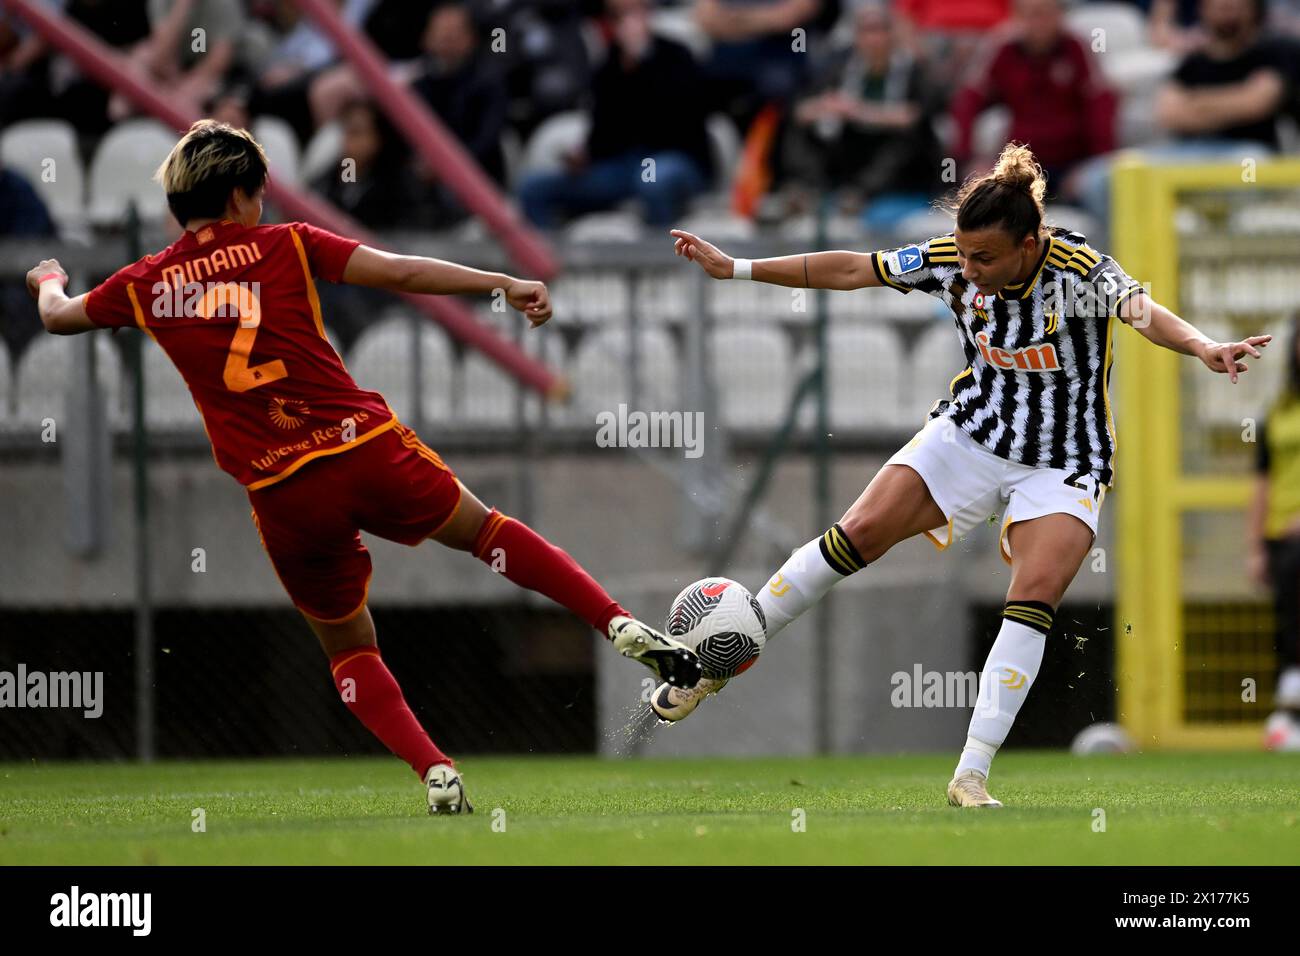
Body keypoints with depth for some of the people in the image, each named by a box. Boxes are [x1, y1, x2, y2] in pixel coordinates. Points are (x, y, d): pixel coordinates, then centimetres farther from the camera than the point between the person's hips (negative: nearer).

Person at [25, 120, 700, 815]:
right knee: (484, 529, 22)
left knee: (349, 649, 18)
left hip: (283, 496, 1)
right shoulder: (283, 247, 1)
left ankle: (436, 774, -1)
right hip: (366, 448, -1)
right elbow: (403, 273, -6)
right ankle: (622, 626, 7)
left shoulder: (146, 284, 8)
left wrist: (48, 280, 49)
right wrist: (503, 284, -1)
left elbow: (58, 316, 27)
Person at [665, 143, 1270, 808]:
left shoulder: (1078, 271, -25)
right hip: (970, 434, 3)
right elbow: (851, 270, -2)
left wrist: (1200, 346, -65)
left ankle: (970, 778, -17)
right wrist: (734, 268, 0)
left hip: (1062, 465, -3)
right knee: (858, 534, -9)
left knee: (1036, 596, -21)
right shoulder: (953, 260, -12)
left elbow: (1139, 309, -44)